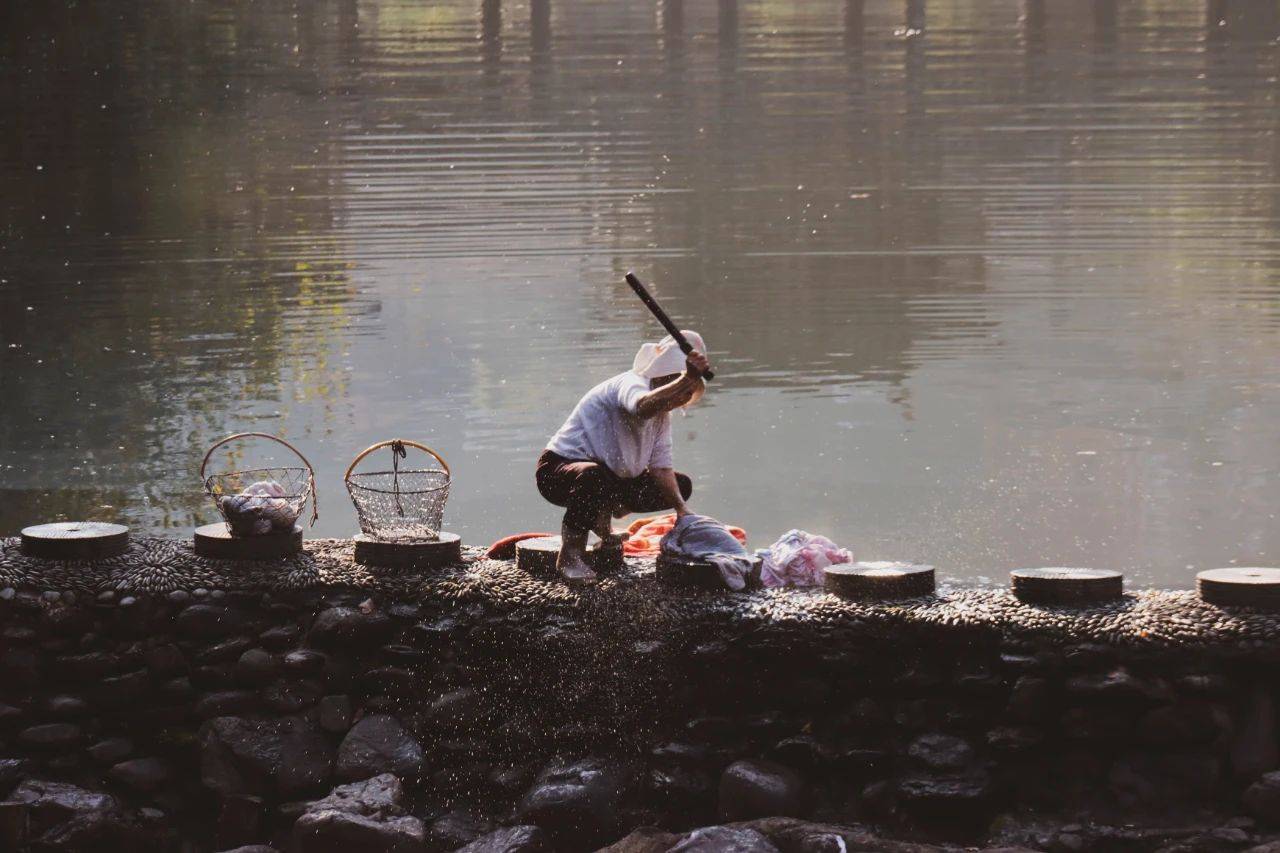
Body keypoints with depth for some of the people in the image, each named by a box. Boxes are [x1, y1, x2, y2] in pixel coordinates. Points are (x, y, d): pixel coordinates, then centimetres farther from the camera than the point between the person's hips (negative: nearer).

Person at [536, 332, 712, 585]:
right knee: (595, 476, -44)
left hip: (612, 475, 9)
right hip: (559, 468, -9)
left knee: (681, 486, 7)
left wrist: (682, 510, -10)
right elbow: (644, 407, -51)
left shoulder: (663, 414, 7)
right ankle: (570, 554, -22)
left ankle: (602, 516, 15)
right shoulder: (632, 384, -24)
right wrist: (688, 380, -63)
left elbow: (661, 467, 3)